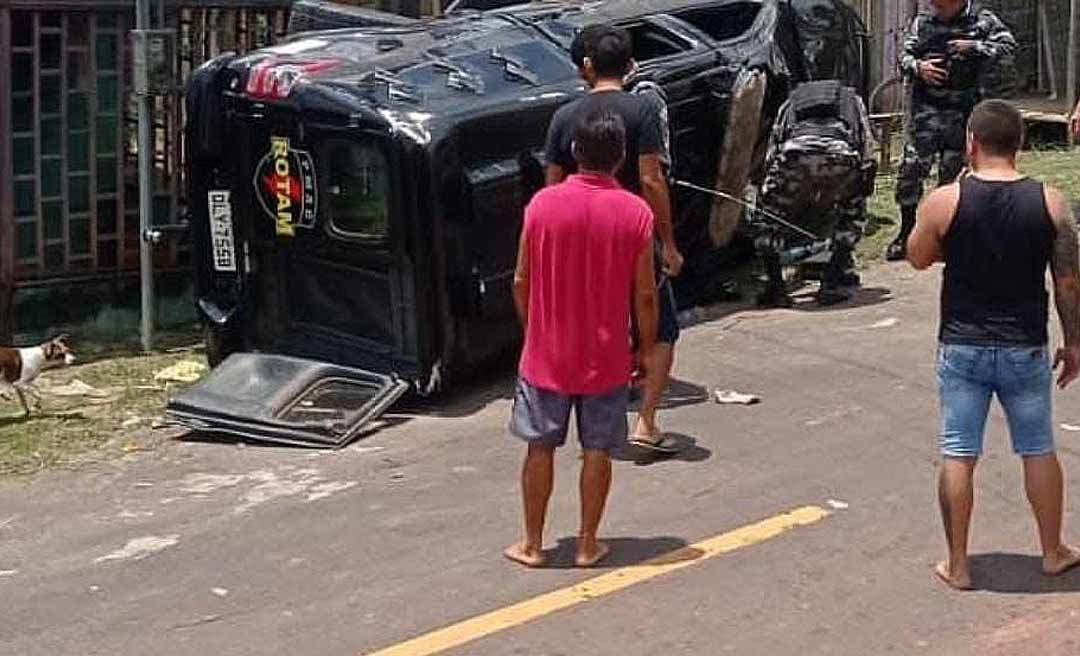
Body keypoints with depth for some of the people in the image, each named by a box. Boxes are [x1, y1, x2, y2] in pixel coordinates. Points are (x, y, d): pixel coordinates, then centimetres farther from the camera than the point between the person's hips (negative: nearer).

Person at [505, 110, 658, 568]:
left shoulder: (543, 204, -8)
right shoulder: (635, 213, -10)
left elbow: (522, 282, -2)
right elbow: (644, 294, -6)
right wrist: (646, 349, 7)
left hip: (547, 354, 1)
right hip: (605, 358, 0)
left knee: (541, 447, 11)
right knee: (598, 450, 11)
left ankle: (532, 543, 18)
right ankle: (588, 544, 18)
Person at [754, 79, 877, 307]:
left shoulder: (791, 102, 41)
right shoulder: (852, 100, 42)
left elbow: (771, 154, 33)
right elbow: (868, 153, 27)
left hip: (796, 153, 0)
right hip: (842, 155, 1)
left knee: (769, 218, 21)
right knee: (852, 217, 28)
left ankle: (775, 288, 13)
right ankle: (833, 284, 20)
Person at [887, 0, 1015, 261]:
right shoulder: (921, 23, 7)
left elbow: (1008, 44, -2)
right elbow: (904, 56, 6)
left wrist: (973, 47, -14)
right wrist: (918, 67, -16)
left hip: (963, 112, -1)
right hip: (925, 108, 1)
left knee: (953, 170, 6)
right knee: (912, 165, -7)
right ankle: (906, 232, 3)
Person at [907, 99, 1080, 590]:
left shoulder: (945, 201, -11)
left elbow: (918, 257, 6)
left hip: (963, 347, -1)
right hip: (1025, 348, 1)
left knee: (957, 456, 8)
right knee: (1038, 450, 17)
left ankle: (957, 565, 14)